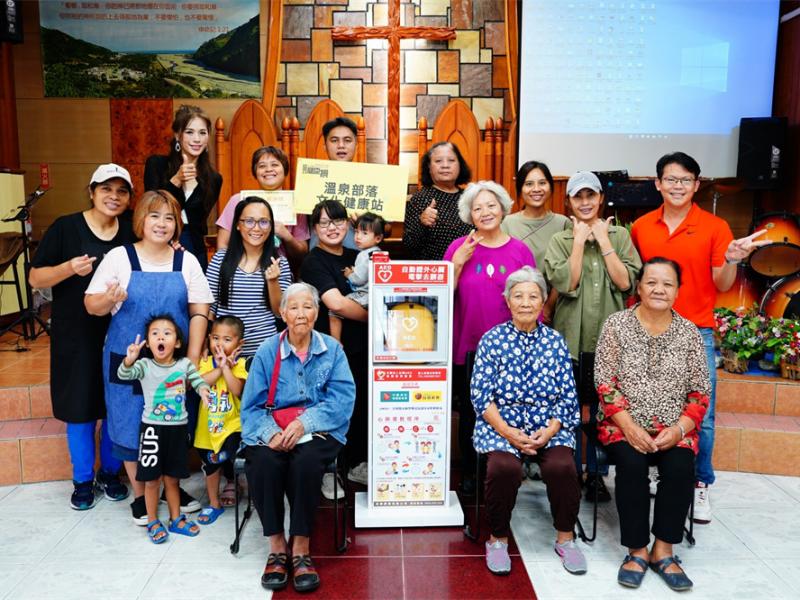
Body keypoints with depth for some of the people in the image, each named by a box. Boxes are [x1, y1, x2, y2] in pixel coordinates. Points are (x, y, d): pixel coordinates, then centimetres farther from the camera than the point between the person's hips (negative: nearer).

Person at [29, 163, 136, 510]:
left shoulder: (132, 230, 3)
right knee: (81, 407, 7)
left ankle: (110, 473, 31)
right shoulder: (65, 227, -7)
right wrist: (69, 268, -24)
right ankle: (82, 479, 26)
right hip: (76, 335, -2)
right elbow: (35, 278, -5)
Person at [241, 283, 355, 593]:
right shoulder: (267, 351, 6)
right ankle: (276, 545, -11)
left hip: (319, 431, -1)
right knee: (263, 462, -30)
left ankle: (300, 548, -15)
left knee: (305, 461, -32)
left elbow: (343, 399, -6)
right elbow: (251, 406, 1)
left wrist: (305, 423, -20)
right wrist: (270, 432, -19)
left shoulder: (332, 349, 5)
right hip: (273, 432, 1)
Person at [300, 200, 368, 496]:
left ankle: (357, 464, 31)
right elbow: (336, 304, -22)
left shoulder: (357, 257, 11)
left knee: (361, 406, 14)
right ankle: (326, 471, 20)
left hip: (361, 347, 6)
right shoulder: (313, 262, -9)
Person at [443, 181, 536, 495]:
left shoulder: (520, 250, 1)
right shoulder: (459, 247, -1)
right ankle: (469, 473, 27)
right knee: (469, 413, 11)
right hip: (467, 348, 0)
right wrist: (457, 263, -14)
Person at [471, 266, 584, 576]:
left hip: (549, 426, 2)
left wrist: (550, 431, -11)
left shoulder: (555, 342, 8)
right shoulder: (492, 339, 2)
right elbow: (480, 393, -4)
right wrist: (507, 432, -15)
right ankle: (498, 539, -5)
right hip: (501, 425, -1)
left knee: (562, 466, -26)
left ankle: (565, 538, -1)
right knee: (505, 467, -30)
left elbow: (568, 395, 5)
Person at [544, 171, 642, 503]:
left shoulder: (619, 235, 7)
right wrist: (580, 240, -9)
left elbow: (625, 282, -6)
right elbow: (565, 284, -12)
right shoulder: (560, 240, 4)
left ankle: (596, 473, 23)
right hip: (572, 336, -1)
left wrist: (603, 240, -6)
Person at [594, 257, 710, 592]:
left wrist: (679, 429, -11)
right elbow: (605, 383, -6)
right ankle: (637, 550, -14)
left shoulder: (689, 332, 5)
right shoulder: (616, 324, -1)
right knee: (632, 464, -29)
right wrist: (630, 427, -16)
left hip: (674, 428, 2)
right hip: (624, 424, -1)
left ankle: (663, 550, -11)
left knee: (681, 467, -26)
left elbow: (700, 392, 5)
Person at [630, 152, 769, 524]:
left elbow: (721, 285, 0)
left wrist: (732, 260, -17)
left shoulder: (715, 227, 1)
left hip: (696, 333, -1)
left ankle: (700, 486, 15)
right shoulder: (641, 227, 7)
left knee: (700, 416, -1)